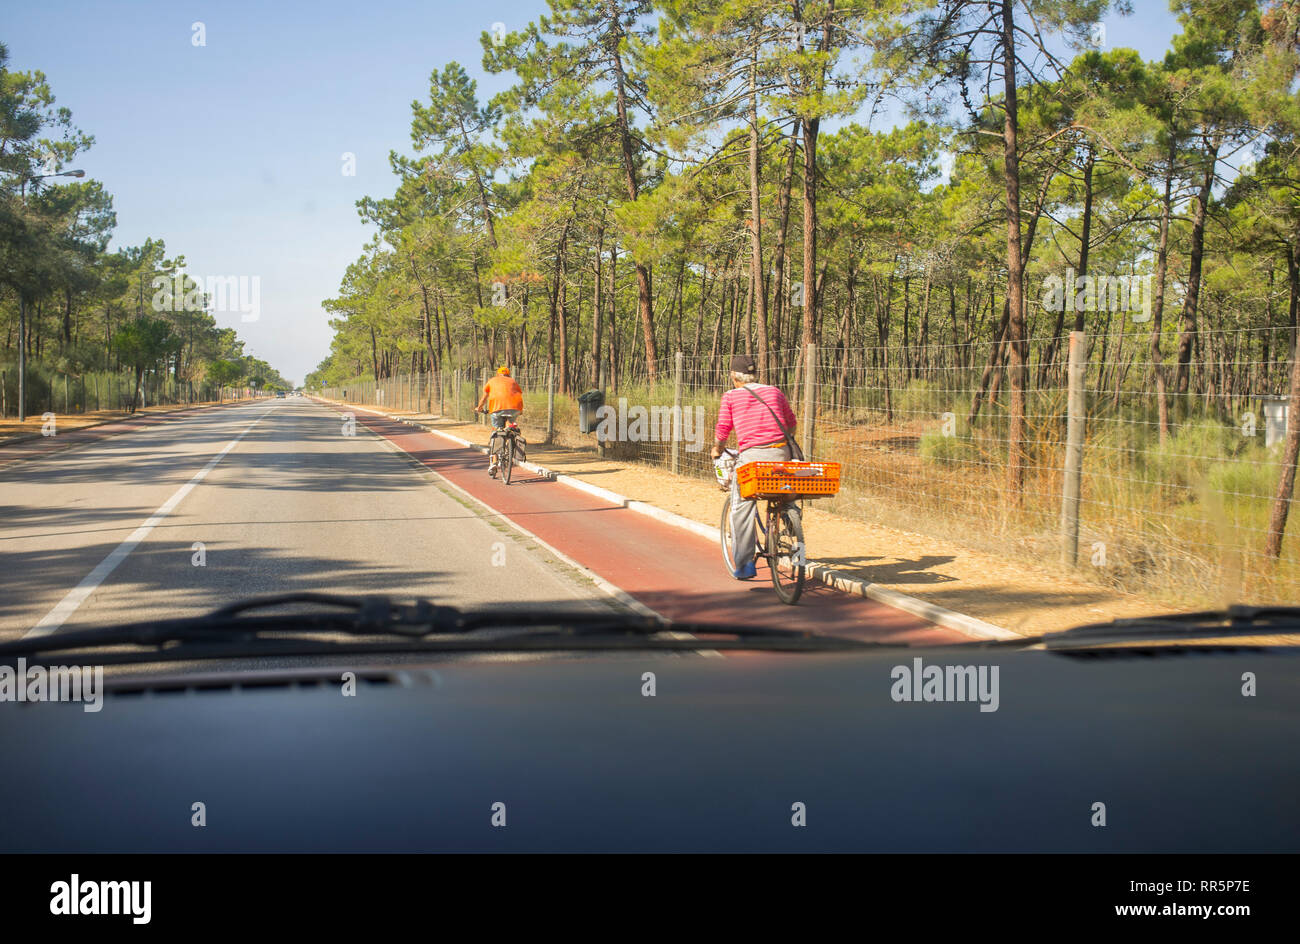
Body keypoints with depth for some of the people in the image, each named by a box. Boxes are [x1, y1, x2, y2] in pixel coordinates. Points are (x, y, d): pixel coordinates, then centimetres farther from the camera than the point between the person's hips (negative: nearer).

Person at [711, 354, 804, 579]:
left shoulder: (731, 396, 8)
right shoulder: (774, 392, 17)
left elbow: (723, 429, 6)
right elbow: (791, 423, 24)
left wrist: (717, 450, 24)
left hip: (751, 455, -3)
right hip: (781, 452, 3)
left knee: (742, 509, 4)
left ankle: (744, 564, 2)